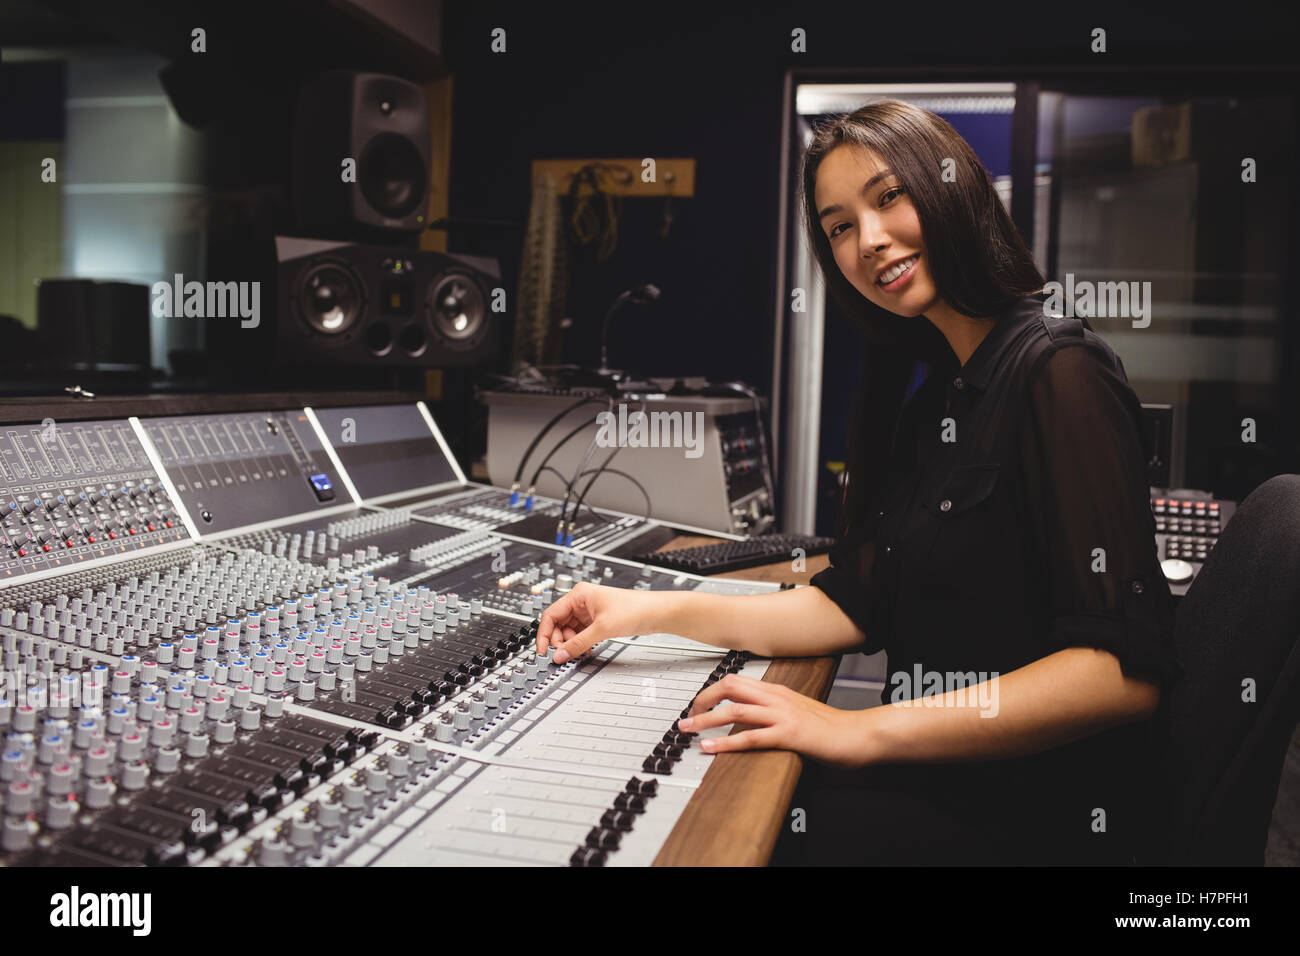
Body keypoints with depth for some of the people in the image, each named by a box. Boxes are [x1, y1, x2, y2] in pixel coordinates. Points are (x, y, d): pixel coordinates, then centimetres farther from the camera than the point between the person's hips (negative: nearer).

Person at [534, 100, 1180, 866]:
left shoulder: (1055, 371, -15)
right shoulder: (920, 388, 11)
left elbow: (1126, 669, -22)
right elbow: (854, 605, 10)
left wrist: (860, 732, -24)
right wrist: (654, 611, 2)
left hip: (1034, 809, -7)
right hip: (936, 774, 7)